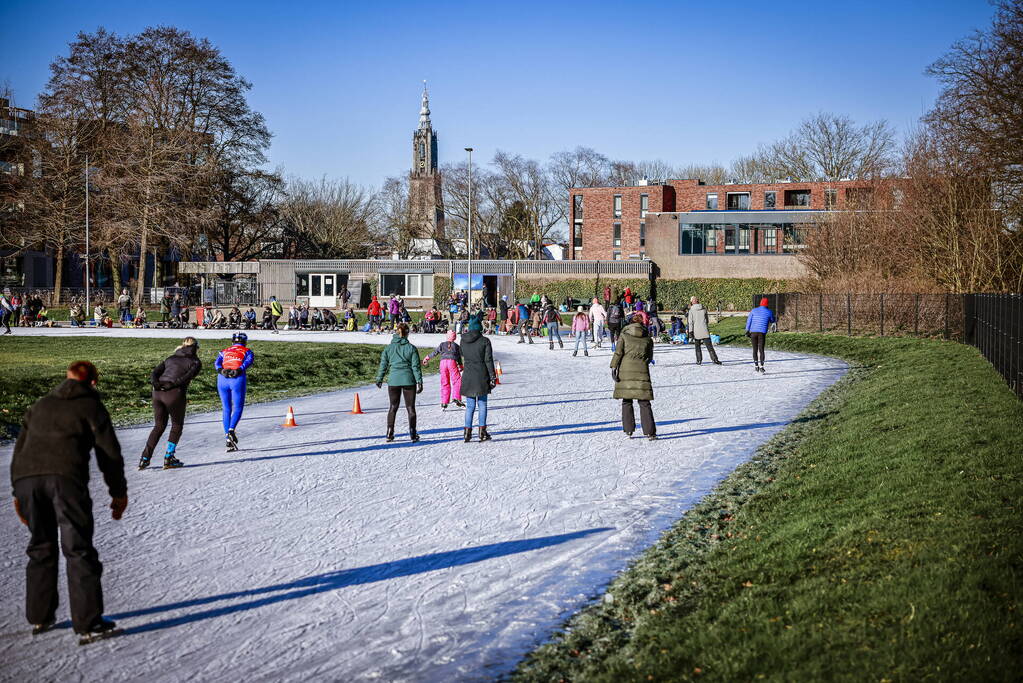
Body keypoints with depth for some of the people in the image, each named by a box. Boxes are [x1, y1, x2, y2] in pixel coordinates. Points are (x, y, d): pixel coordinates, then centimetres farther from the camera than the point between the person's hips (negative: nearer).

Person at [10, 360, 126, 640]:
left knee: (41, 546, 20)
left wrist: (19, 492, 35)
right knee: (78, 549, -2)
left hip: (26, 477, 5)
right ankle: (88, 623, -4)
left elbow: (19, 449, 30)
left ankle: (39, 617, 24)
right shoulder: (92, 407, 15)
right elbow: (110, 453, 9)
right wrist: (119, 492, 16)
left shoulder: (40, 405, 30)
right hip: (66, 477, -5)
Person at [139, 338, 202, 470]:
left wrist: (156, 383, -6)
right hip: (175, 395, -5)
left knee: (159, 426, 19)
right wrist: (171, 385, -16)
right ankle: (169, 458, 11)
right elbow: (187, 377, -11)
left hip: (157, 393, 5)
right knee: (177, 426, 16)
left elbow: (154, 373, 10)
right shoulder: (195, 362, 9)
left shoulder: (171, 357, 24)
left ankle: (145, 459, 13)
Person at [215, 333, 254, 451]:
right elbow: (249, 361, -4)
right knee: (238, 408, 4)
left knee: (226, 409, 11)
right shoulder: (247, 351, 19)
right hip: (237, 379, -3)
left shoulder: (224, 351, 26)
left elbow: (217, 363, 6)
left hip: (222, 379, 3)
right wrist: (239, 370, -16)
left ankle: (228, 438, 5)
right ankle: (231, 430, -21)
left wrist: (221, 370, -10)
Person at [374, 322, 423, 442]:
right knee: (410, 407, 8)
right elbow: (416, 366, -5)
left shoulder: (388, 348, 2)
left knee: (393, 407, 14)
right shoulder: (411, 348, -4)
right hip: (409, 380, -2)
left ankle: (390, 433, 9)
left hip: (393, 380, 2)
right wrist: (419, 382, -2)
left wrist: (379, 379, 17)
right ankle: (413, 433, 5)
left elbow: (383, 365, 6)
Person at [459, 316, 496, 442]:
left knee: (470, 405, 9)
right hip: (482, 377, -3)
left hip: (468, 377, 3)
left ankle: (468, 432, 5)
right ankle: (482, 431, 3)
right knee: (482, 404, 6)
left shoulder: (463, 341, 1)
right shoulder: (485, 341, -9)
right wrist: (493, 377, -3)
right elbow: (488, 360, -9)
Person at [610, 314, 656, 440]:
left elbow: (618, 352, -4)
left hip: (625, 372, 0)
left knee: (626, 401, 9)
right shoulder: (648, 338, 9)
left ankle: (628, 430, 7)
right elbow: (650, 357, 15)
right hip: (642, 372, 0)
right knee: (644, 402, 2)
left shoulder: (624, 335, 5)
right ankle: (650, 432, -3)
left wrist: (613, 367, -5)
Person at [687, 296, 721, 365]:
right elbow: (707, 320, 13)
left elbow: (690, 322, -6)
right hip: (705, 331, 1)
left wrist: (690, 332, -5)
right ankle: (714, 359, -8)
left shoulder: (691, 310, -2)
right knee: (709, 346, 0)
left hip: (696, 331, -1)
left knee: (697, 346, 13)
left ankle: (699, 360, 10)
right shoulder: (704, 309, 6)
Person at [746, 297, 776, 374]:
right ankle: (761, 366, -13)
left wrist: (747, 330, 11)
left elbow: (748, 321, 6)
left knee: (755, 349, 12)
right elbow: (772, 320, 20)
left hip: (753, 332, 2)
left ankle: (756, 365, 13)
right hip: (762, 333, -2)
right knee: (761, 349, -2)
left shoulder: (754, 310, 6)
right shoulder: (769, 312, 3)